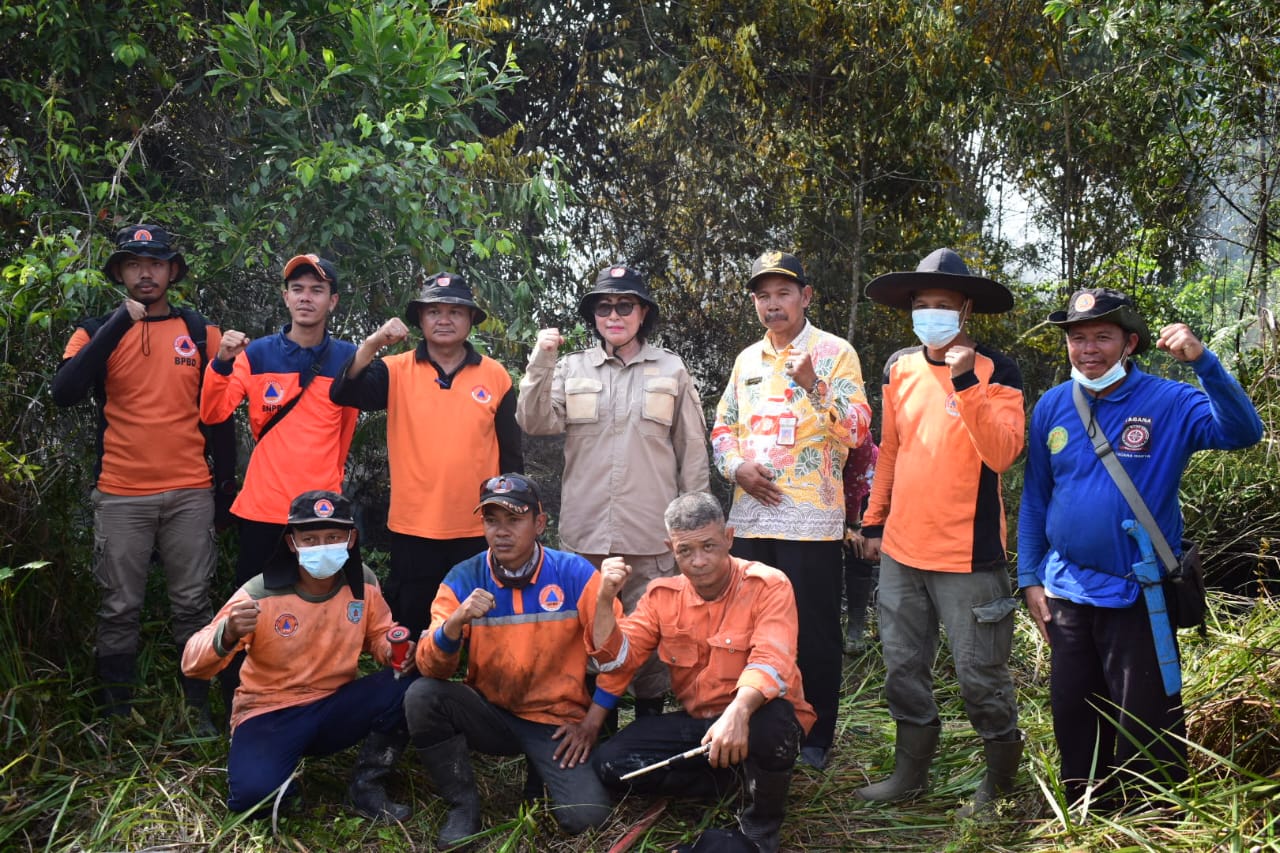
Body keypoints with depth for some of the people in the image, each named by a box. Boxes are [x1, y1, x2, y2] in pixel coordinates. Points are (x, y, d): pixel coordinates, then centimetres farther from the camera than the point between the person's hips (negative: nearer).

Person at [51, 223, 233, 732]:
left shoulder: (202, 332, 6)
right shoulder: (97, 331, 4)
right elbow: (64, 393, -14)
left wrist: (227, 480, 8)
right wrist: (119, 325, -17)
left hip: (190, 494, 1)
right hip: (120, 497, -1)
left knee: (192, 605, 7)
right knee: (119, 609, 5)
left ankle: (198, 710, 18)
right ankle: (114, 717, 17)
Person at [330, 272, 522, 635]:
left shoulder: (495, 375, 2)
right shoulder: (396, 371, 0)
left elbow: (510, 453, 7)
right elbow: (343, 394, -17)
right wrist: (372, 344, -30)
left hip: (479, 531, 1)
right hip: (413, 530, 0)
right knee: (409, 630, 12)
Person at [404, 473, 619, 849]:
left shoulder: (575, 574, -12)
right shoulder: (463, 579, -8)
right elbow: (431, 668, -14)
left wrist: (592, 723, -7)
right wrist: (455, 621, -33)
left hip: (557, 721, -2)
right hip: (489, 714, 2)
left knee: (585, 817, -22)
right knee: (422, 696, -25)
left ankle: (544, 770, 14)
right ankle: (463, 805, -4)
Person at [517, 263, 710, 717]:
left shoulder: (671, 370, 6)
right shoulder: (572, 369, 10)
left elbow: (692, 452, 7)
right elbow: (535, 423, -2)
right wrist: (541, 362, -13)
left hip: (650, 534, -1)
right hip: (585, 531, 2)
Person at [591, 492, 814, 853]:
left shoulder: (768, 585, -14)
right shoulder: (662, 595, 0)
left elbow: (771, 661, -29)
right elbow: (617, 661, -2)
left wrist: (739, 711, -48)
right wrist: (605, 600, -17)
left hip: (754, 716, -4)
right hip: (696, 720, 4)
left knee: (768, 722, -40)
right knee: (611, 761, -13)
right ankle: (736, 777, -2)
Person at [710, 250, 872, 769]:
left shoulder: (834, 352, -1)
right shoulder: (747, 359, 14)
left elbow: (857, 430, -10)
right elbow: (722, 428, 18)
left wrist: (813, 387, -24)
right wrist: (736, 466, -2)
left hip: (811, 519, -5)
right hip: (750, 516, 5)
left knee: (816, 632, 2)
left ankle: (816, 737, 16)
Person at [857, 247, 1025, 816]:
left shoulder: (995, 371, -7)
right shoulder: (899, 368, 8)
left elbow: (1002, 453, -20)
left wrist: (965, 383, -27)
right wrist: (874, 521, 16)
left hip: (966, 555, -5)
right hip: (901, 550, 5)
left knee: (979, 675, 4)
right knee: (903, 668, 15)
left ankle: (1001, 780, 26)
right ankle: (911, 772, 32)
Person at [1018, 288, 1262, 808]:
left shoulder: (1168, 403, -9)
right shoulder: (1051, 407, 2)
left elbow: (1242, 432, -26)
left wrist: (1202, 361, -36)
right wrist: (1030, 578, 5)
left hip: (1138, 594, -4)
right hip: (1066, 593, 4)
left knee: (1147, 729, 6)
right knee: (1074, 721, 17)